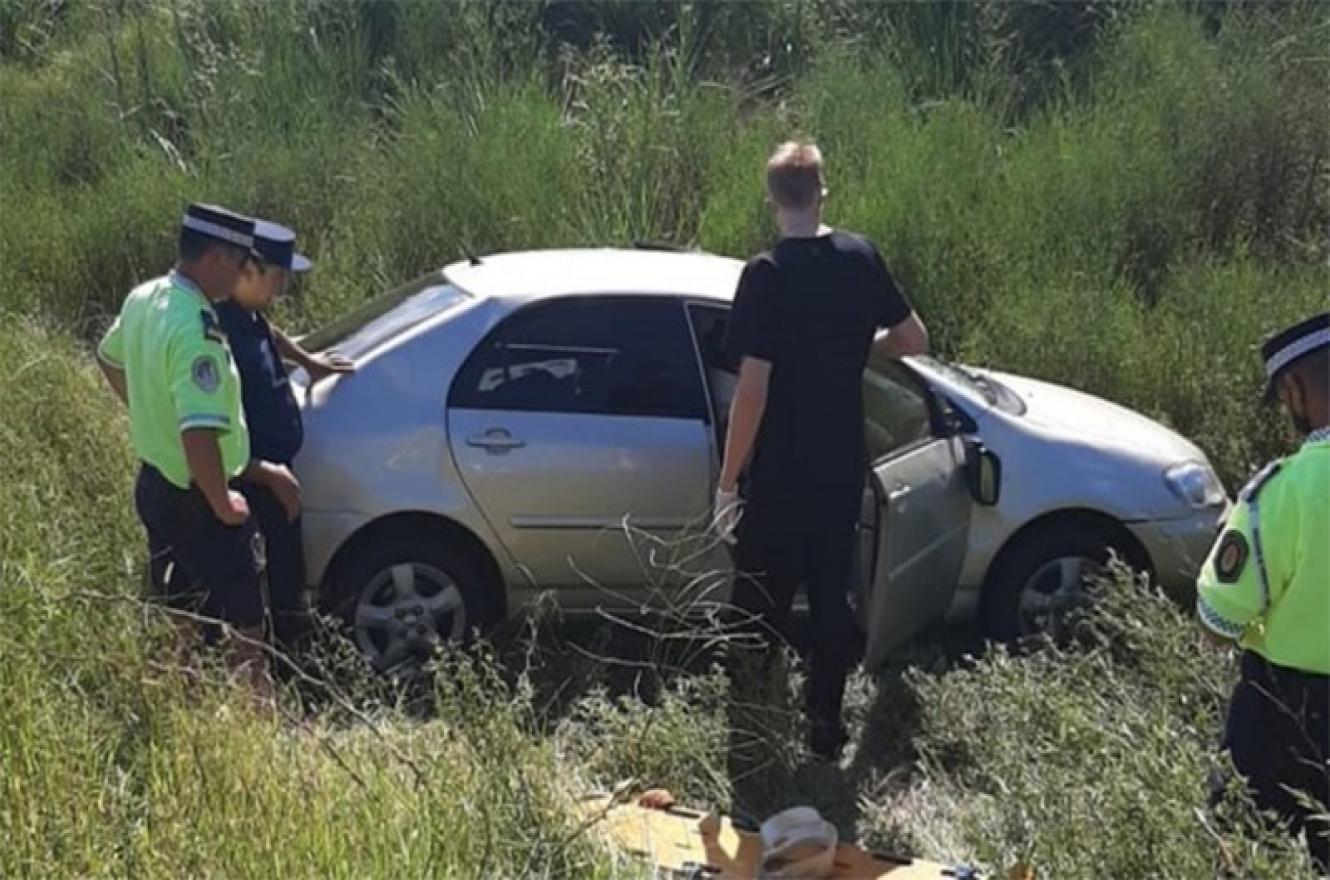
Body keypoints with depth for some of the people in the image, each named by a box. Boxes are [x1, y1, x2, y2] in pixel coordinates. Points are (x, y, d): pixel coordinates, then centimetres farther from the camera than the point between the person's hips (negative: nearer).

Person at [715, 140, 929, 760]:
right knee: (831, 594, 17)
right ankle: (826, 726, 25)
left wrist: (727, 480, -13)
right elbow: (914, 341, 8)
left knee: (762, 606, 9)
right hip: (842, 466, 5)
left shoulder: (766, 275, -18)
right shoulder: (861, 258, -2)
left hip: (778, 475, -5)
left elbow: (753, 389, -21)